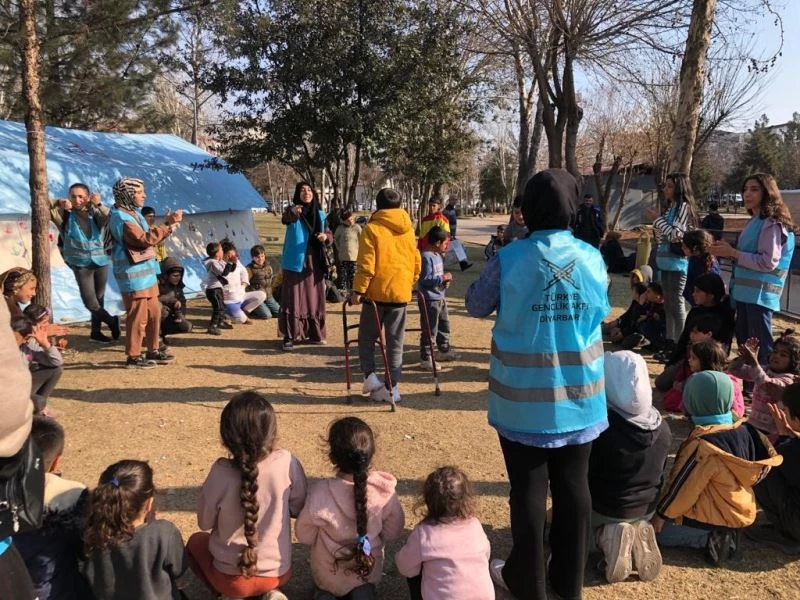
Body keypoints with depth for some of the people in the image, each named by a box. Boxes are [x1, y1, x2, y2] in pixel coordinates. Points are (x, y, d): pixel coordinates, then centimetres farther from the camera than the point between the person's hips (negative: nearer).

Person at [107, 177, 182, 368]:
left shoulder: (133, 213, 15)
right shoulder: (121, 218, -16)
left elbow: (150, 236, 16)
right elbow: (144, 240, -24)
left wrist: (169, 224, 3)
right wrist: (169, 225, -22)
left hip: (146, 273, 10)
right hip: (134, 276, -10)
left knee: (154, 313, 14)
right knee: (138, 317, -4)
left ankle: (153, 351, 24)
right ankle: (133, 357, 5)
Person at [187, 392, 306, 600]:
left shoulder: (221, 473, -23)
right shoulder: (287, 463, -19)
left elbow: (205, 523, -6)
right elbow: (298, 508, -3)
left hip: (231, 577, -2)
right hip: (278, 573, 2)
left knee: (196, 541, 29)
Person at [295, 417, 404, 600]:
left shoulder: (321, 493, -33)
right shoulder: (384, 489, -27)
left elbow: (304, 536, -14)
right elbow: (393, 533, -10)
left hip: (328, 575, 0)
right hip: (369, 570, 0)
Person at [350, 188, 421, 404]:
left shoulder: (372, 229, -7)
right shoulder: (408, 230, 8)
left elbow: (366, 265, -13)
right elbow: (416, 263, 12)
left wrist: (358, 290, -8)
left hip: (377, 292, -4)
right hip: (401, 293, 4)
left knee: (367, 337, 13)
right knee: (395, 343, 8)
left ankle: (370, 376, -1)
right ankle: (392, 387, 9)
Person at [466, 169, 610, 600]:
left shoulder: (509, 259, -14)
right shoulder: (592, 258, -4)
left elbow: (476, 306, 1)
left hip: (525, 398, -2)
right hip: (579, 395, 3)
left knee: (528, 489, 11)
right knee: (574, 486, 15)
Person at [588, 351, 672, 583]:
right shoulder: (662, 427, -11)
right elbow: (658, 475, 5)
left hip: (604, 510, -5)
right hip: (646, 509, 6)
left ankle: (605, 537, -6)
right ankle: (637, 536, 4)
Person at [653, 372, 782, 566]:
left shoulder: (703, 445, -29)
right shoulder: (744, 430, -4)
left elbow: (683, 487, -21)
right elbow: (755, 474, 10)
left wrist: (661, 514, -7)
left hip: (713, 517, -9)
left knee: (653, 530, 2)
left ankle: (708, 537, -5)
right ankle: (721, 536, 10)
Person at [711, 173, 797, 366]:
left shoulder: (772, 223, -13)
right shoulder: (754, 221, 16)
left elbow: (768, 262, -20)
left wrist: (732, 253, -18)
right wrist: (727, 250, 6)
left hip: (760, 294, -10)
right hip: (746, 291, 10)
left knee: (761, 346, -6)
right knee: (744, 342, 17)